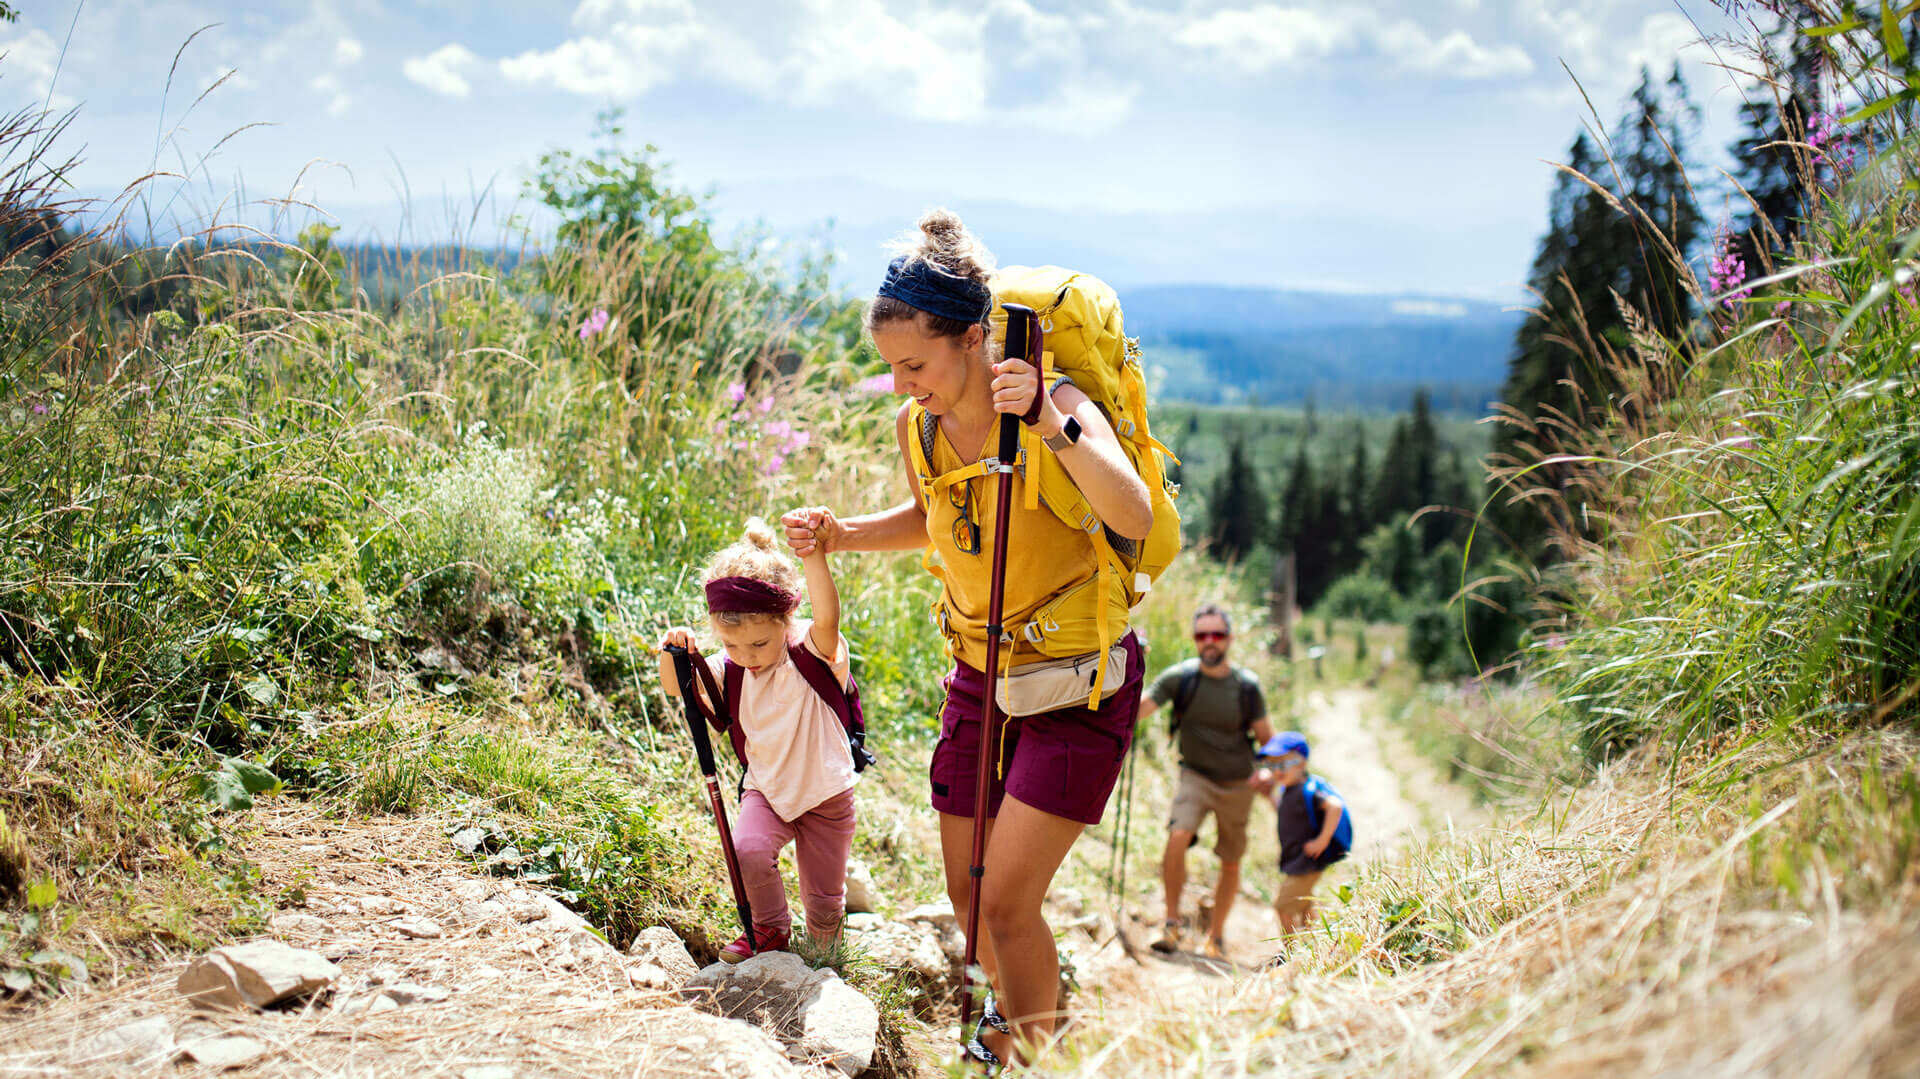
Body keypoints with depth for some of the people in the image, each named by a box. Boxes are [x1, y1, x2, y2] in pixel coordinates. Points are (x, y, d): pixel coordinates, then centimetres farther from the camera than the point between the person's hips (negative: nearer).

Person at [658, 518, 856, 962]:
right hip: (767, 789, 3)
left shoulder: (813, 652, -22)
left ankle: (822, 953, 42)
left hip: (825, 793, -3)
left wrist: (815, 556, -61)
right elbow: (677, 687, -5)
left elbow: (827, 618, -43)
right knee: (747, 851, -27)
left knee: (824, 905, 6)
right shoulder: (732, 668, -7)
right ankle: (770, 929, 2)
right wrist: (674, 654, -29)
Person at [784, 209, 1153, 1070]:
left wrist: (1053, 427, -52)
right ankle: (1009, 1009, 42)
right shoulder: (917, 427, -6)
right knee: (968, 892, 13)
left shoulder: (1056, 406, -23)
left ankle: (1028, 1052, 14)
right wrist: (840, 535, 0)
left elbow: (1135, 519, -40)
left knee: (1007, 899, -10)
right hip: (980, 674, 6)